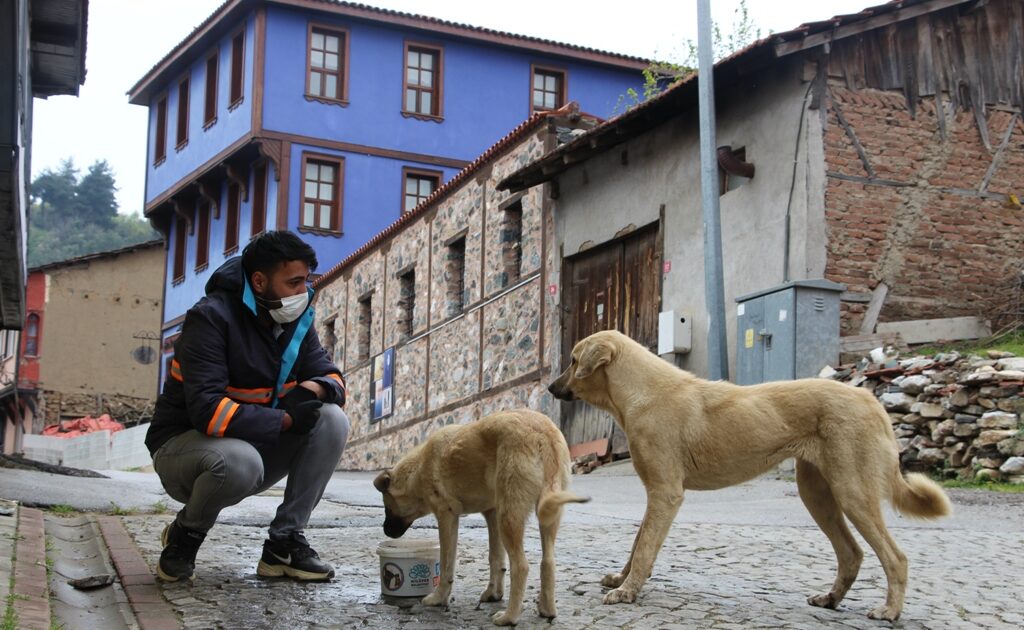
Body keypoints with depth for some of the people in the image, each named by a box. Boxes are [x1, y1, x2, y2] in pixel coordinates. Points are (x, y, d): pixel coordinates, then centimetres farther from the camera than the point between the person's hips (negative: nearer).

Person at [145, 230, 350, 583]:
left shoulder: (296, 322, 0)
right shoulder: (212, 317, -21)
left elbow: (333, 379, 2)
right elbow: (207, 409, -31)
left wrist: (313, 388, -23)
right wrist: (285, 419, -27)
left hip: (255, 442, 7)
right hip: (183, 445, -7)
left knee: (331, 420, -15)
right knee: (239, 462, -40)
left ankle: (285, 542, -9)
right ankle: (183, 536, -7)